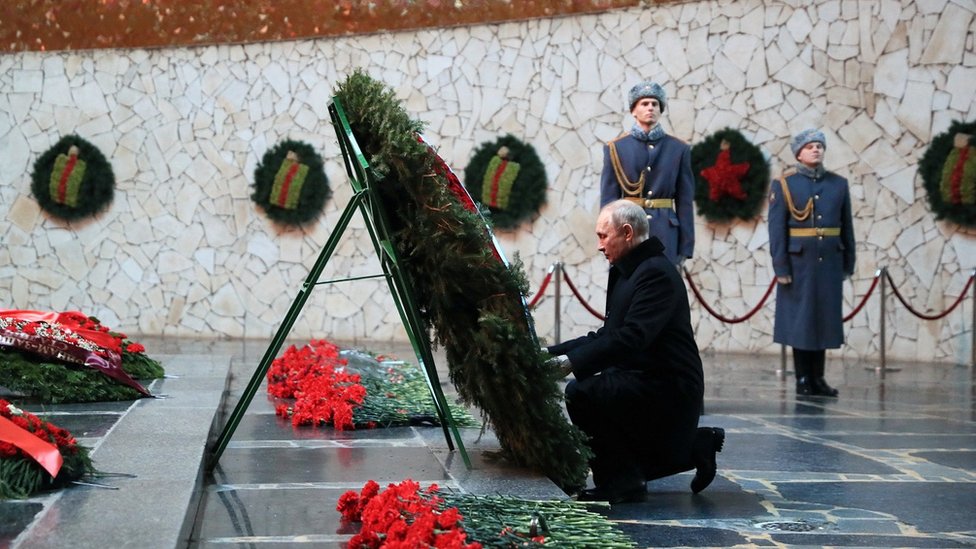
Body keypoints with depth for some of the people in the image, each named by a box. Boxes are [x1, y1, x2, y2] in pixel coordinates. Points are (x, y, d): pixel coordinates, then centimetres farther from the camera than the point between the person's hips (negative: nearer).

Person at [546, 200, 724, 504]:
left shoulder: (657, 273, -18)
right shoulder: (628, 271, 14)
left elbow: (630, 338, -29)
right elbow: (608, 335, 17)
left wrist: (572, 362, -34)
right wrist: (552, 352, 8)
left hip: (667, 386, -11)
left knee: (580, 392, -26)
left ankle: (622, 482, -14)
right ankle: (697, 446, 25)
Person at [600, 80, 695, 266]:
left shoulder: (679, 149, 8)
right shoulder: (616, 148, 5)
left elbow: (685, 201, 6)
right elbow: (608, 198, 3)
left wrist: (685, 247, 1)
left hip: (666, 233, 1)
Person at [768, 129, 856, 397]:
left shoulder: (839, 184, 9)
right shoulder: (783, 185, -2)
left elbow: (847, 227, 10)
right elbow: (777, 229, -6)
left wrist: (848, 263, 7)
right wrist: (780, 267, -11)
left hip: (830, 262, 4)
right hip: (799, 262, -3)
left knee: (824, 317, 7)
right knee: (800, 318, 2)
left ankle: (818, 378, 16)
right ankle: (803, 380, 10)